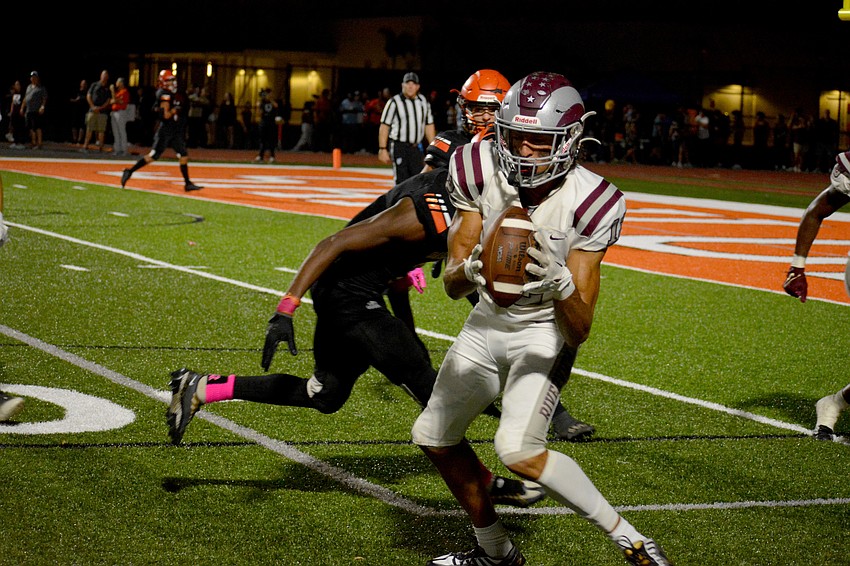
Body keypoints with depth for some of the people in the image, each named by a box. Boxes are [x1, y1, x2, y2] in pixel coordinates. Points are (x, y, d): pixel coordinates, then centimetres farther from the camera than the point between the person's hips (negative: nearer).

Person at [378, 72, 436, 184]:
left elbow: (429, 125, 16)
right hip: (399, 147, -5)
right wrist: (383, 149, -12)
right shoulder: (394, 102, -6)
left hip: (416, 148, 5)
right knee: (402, 181, -6)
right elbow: (384, 126, -7)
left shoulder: (423, 102, 10)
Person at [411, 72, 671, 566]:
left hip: (546, 332, -6)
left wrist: (561, 283, -45)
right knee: (434, 436, 15)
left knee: (519, 450, -26)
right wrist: (470, 271, -38)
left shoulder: (587, 203, -27)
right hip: (490, 321, 6)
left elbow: (580, 330, -25)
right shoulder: (481, 171, -18)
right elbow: (451, 286, -15)